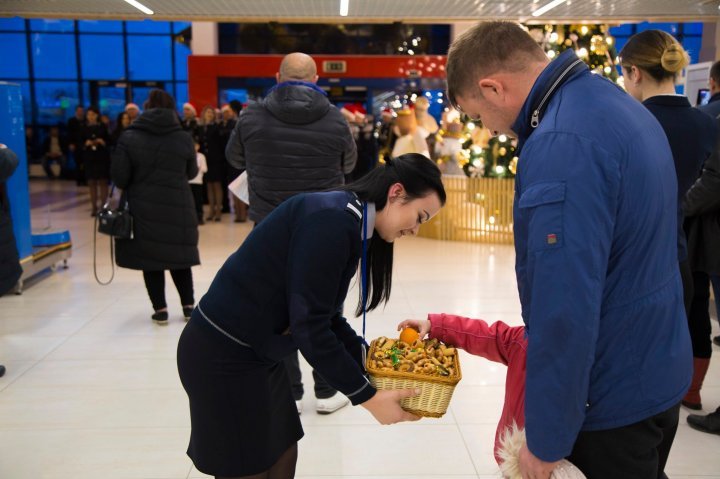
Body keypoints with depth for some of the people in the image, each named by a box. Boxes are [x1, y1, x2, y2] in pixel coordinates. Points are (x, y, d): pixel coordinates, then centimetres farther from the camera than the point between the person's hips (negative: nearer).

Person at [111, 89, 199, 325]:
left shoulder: (129, 137, -5)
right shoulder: (184, 138, -1)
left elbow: (119, 176, -7)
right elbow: (191, 173, 9)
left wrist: (135, 186, 13)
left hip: (143, 208, -1)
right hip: (177, 207, 2)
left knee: (150, 259, 7)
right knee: (179, 256, 14)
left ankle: (160, 310, 10)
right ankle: (188, 306, 20)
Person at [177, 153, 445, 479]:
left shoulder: (348, 223, 6)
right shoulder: (332, 221, -24)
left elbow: (325, 318, 9)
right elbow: (309, 328, -25)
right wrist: (369, 397, -17)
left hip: (257, 352, 9)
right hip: (225, 357, -9)